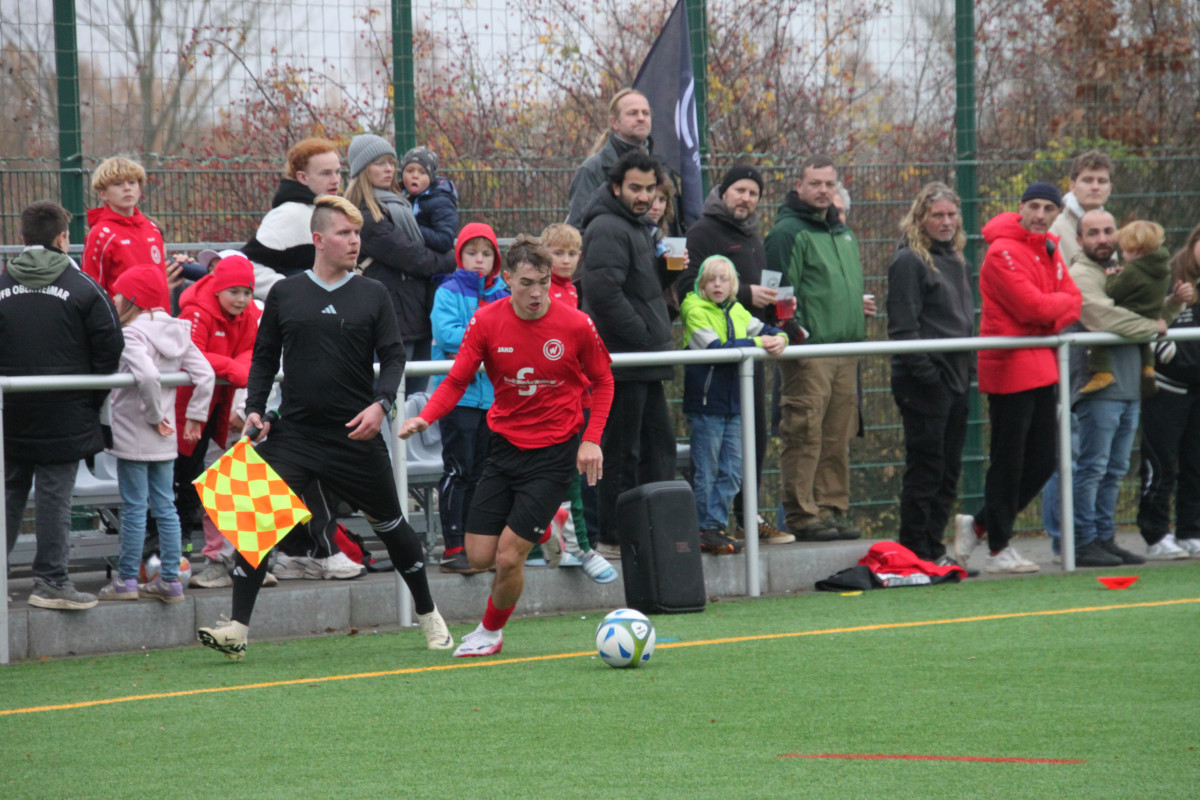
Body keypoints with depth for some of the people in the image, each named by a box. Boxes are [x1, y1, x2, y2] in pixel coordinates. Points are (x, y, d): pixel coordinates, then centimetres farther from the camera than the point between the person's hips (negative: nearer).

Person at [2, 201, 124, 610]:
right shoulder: (83, 288, -7)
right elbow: (110, 347, -7)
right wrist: (93, 403, 5)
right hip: (64, 416, -3)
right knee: (54, 495, 1)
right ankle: (50, 580, 2)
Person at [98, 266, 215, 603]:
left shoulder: (131, 334, -15)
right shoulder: (177, 332, 7)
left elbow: (147, 375, -32)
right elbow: (206, 375, 2)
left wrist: (155, 414, -18)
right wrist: (195, 416, 6)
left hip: (133, 436, -7)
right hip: (164, 440, 7)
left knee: (134, 508, -1)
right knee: (165, 506, 11)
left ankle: (127, 579, 6)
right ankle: (170, 579, 13)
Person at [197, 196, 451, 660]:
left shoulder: (372, 295, 4)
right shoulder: (285, 293, 5)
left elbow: (393, 357, 2)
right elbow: (264, 358, 11)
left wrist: (381, 403, -15)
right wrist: (254, 409, -2)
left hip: (356, 435, 0)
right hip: (293, 433, 0)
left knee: (391, 525, 10)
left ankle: (429, 617, 29)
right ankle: (237, 629, -12)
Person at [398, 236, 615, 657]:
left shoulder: (576, 326, -11)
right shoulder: (487, 322, -7)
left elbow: (602, 383, 3)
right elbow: (456, 380, -5)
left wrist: (592, 440, -7)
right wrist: (425, 417, -23)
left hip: (555, 452, -3)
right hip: (505, 445, 3)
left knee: (508, 556, -10)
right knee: (480, 556, 1)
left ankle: (491, 632, 18)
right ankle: (536, 530, 35)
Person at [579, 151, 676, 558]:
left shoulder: (637, 229, 20)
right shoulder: (607, 230, -14)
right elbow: (603, 292, -25)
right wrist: (645, 336, -20)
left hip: (644, 361, 10)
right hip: (621, 360, -10)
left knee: (659, 445, 13)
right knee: (621, 452, -6)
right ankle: (612, 537, -2)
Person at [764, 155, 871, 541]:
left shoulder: (843, 234, 21)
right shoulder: (788, 232, -6)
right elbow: (781, 292, -11)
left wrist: (859, 306, 14)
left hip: (846, 349, 8)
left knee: (838, 437, 9)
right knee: (804, 434, -9)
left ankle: (833, 508, 14)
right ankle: (802, 514, -8)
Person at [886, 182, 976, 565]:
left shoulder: (957, 261, 17)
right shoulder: (909, 261, -9)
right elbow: (903, 327, -15)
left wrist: (969, 368, 15)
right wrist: (923, 371, -20)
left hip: (956, 380, 8)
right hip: (925, 385, -8)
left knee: (948, 470, 11)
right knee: (925, 468, -6)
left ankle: (933, 550, 17)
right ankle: (915, 552, -2)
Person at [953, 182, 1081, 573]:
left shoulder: (1050, 251, 15)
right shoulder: (1003, 252, -13)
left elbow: (1072, 302, 11)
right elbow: (1032, 307, -20)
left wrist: (1053, 320, -10)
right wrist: (1063, 301, -2)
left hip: (1042, 366, 9)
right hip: (1009, 365, -9)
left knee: (1042, 463, 11)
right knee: (1008, 463, -2)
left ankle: (978, 524, 24)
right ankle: (999, 549, 7)